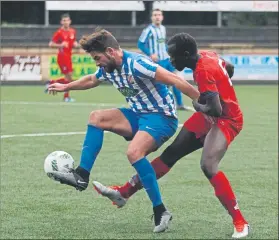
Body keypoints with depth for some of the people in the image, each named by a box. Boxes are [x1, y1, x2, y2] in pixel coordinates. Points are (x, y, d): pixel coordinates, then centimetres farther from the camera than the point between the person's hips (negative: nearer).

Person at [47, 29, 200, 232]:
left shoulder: (136, 64, -24)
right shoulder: (108, 69, 5)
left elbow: (174, 80, -26)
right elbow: (91, 80, 30)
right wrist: (66, 87, 42)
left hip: (161, 116, -9)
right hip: (139, 114, 9)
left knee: (134, 152, -31)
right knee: (96, 117, 6)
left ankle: (160, 211, -24)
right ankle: (82, 176, 3)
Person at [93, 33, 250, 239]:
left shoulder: (203, 71, -29)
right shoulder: (207, 56, -1)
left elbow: (216, 110, -35)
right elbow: (229, 69, 19)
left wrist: (198, 106, -15)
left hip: (226, 120, -9)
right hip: (209, 116, 10)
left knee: (208, 166, -27)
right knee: (172, 153, 9)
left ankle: (240, 223, -20)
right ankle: (124, 193, 14)